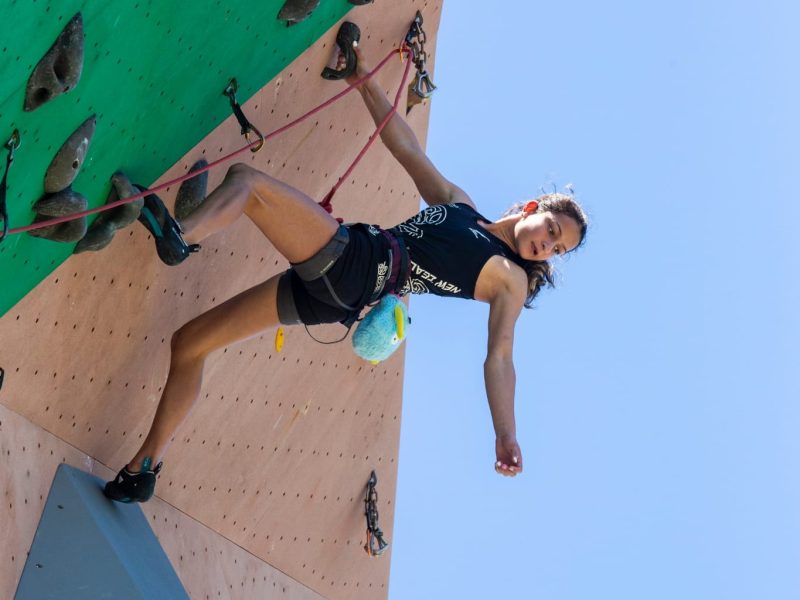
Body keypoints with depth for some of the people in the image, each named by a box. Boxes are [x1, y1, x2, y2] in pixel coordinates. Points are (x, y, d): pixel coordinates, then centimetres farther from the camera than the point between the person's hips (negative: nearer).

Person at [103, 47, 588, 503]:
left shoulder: (510, 280, 6)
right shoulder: (457, 202, 22)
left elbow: (499, 357, -4)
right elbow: (407, 148, 24)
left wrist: (507, 439, -18)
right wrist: (367, 84, 21)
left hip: (351, 279, -6)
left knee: (246, 178, -14)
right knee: (189, 342, 3)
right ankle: (146, 467, 7)